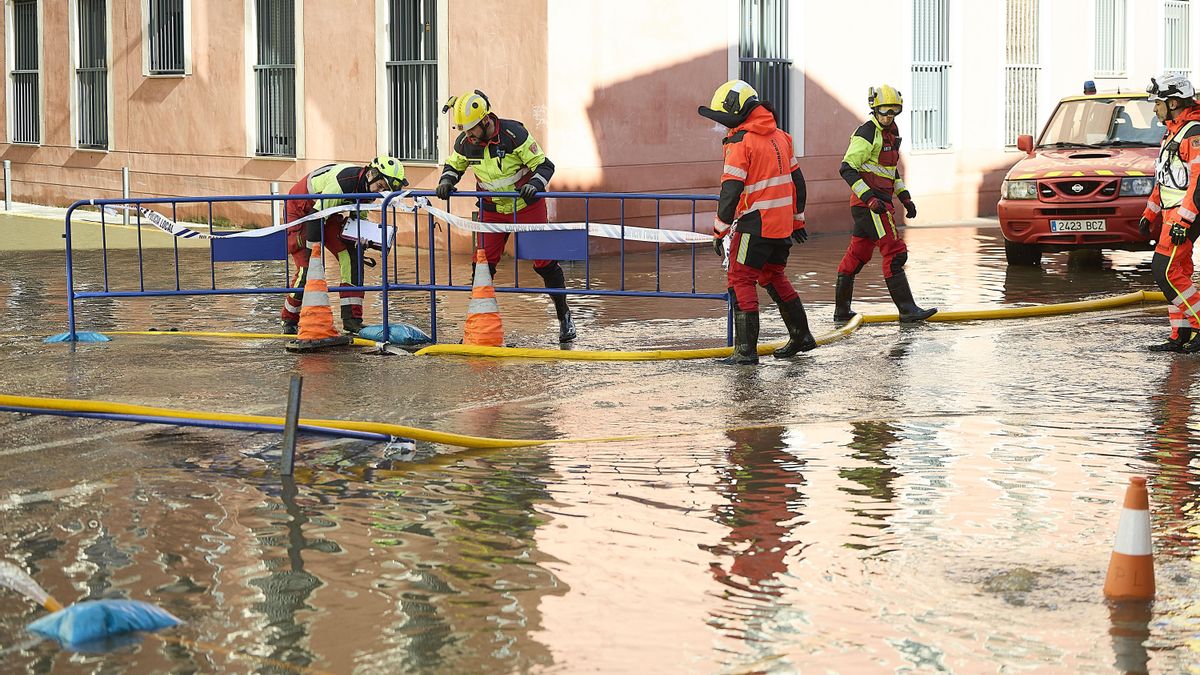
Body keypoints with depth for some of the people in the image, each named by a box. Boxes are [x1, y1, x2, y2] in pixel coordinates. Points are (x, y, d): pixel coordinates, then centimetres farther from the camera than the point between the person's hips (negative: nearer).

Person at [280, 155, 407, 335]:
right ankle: (289, 321, 7)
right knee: (307, 269, -15)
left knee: (351, 257, -9)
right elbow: (316, 216, -34)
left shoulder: (366, 187, -9)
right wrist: (313, 253, -29)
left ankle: (352, 320, -7)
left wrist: (360, 245, -8)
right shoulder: (344, 182, -36)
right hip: (299, 211, -8)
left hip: (327, 213, 8)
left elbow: (359, 219, 6)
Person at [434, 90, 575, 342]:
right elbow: (453, 165, 13)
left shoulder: (513, 133, -22)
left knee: (544, 263, -2)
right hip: (493, 210, 4)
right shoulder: (465, 143, -9)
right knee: (483, 265, -6)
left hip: (527, 207, -4)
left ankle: (564, 316, 14)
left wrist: (534, 184, -34)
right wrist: (446, 180, -8)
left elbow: (544, 164, -15)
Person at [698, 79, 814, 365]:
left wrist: (720, 230, -11)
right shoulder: (779, 136, 11)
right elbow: (797, 181, 17)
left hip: (756, 225, -8)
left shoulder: (741, 142, -13)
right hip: (783, 223, 8)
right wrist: (798, 220, 25)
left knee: (741, 280, -2)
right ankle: (801, 336, 27)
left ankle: (746, 349, -6)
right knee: (774, 277, 21)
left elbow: (731, 191, -17)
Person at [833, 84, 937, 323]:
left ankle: (841, 310, 16)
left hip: (879, 201, 10)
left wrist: (905, 196, 20)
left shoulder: (891, 133, 17)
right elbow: (847, 169, -18)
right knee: (894, 253, -10)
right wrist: (869, 197, -25)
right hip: (869, 204, -10)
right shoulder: (867, 134, -13)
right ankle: (907, 310, -10)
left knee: (857, 254, 11)